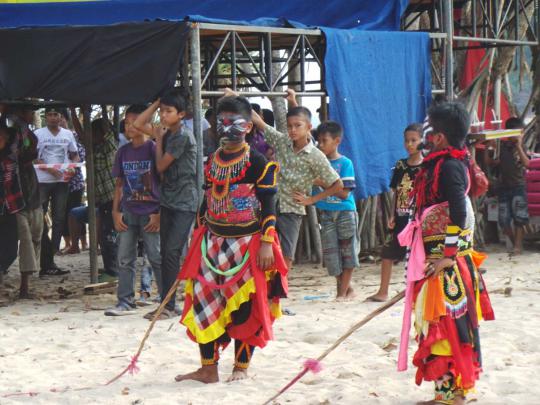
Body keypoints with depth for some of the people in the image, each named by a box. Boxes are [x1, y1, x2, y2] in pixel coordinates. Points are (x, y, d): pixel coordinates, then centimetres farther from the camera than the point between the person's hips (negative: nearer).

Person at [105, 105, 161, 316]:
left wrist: (160, 214, -11)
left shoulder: (153, 149, -6)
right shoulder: (123, 152, 9)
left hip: (150, 213, -5)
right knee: (124, 259, 5)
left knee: (157, 258, -2)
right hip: (128, 212, 5)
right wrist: (116, 212, 5)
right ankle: (125, 302, 11)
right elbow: (119, 184, 14)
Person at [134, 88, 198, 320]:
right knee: (166, 253, 6)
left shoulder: (183, 136, -13)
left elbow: (161, 166, -10)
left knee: (172, 251, -13)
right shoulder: (166, 133, 11)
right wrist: (157, 102, 10)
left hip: (185, 203, -8)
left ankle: (168, 306, -12)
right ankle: (166, 304, 9)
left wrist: (159, 140, 3)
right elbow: (138, 124, 17)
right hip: (168, 201, 8)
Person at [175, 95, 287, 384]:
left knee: (246, 306, 0)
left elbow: (268, 206, -9)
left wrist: (267, 243, -16)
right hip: (213, 242, 5)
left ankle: (241, 366, 13)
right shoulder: (211, 162, 11)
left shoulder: (257, 162, -7)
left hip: (247, 245, -5)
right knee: (204, 303, 1)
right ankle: (208, 368, 9)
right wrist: (198, 239, 17)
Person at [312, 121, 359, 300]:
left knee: (347, 251, 0)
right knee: (330, 252, 3)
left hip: (345, 212, -4)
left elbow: (344, 193, -12)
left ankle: (343, 291, 8)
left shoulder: (345, 163, -7)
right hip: (325, 212, 4)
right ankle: (347, 288, 17)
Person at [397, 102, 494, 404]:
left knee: (445, 323, -6)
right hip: (441, 258, 10)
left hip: (444, 260, -10)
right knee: (452, 323, 13)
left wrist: (446, 256, -24)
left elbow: (459, 214, -24)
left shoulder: (448, 166, -16)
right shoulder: (446, 163, 14)